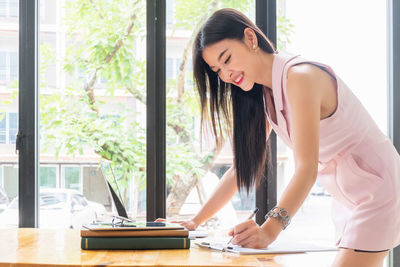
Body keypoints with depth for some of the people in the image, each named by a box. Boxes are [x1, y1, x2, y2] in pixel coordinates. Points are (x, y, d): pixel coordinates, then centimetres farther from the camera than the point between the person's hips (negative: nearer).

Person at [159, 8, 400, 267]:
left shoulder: (300, 77, -22)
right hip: (347, 200, 8)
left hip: (377, 189, -8)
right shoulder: (263, 96, 6)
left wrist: (269, 230, -44)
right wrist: (196, 221, -1)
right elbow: (242, 167, 7)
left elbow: (306, 169, -32)